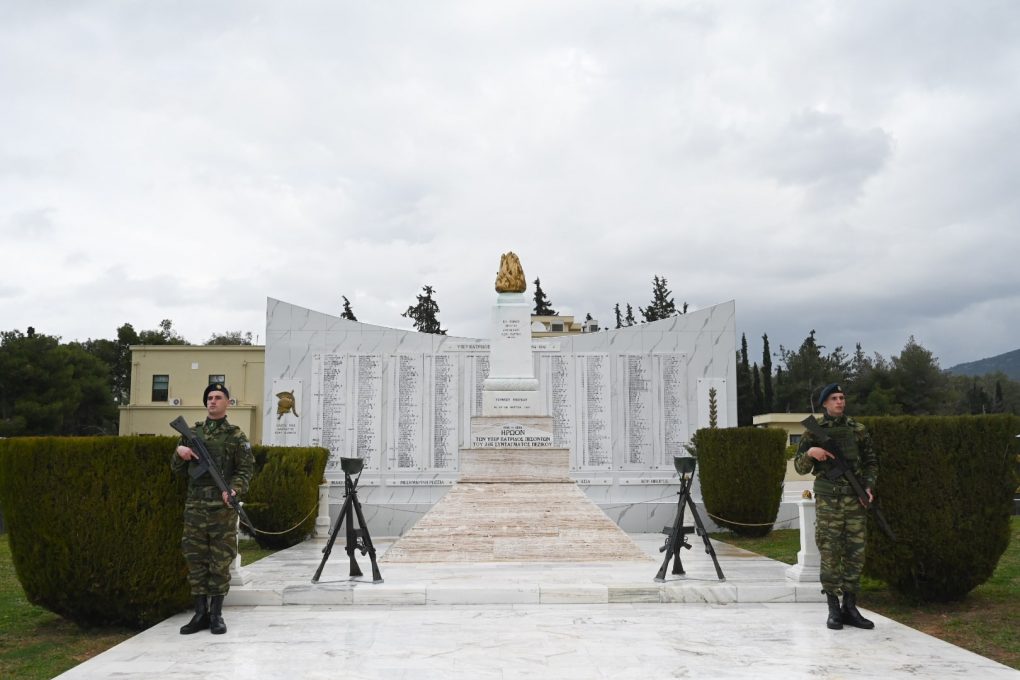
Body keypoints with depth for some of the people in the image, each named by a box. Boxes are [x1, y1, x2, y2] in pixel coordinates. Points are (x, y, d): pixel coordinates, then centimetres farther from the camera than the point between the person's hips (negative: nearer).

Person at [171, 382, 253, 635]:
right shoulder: (192, 432, 14)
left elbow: (246, 469, -2)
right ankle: (200, 613, 14)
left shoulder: (235, 435, 2)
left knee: (220, 560, 1)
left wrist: (234, 489, -20)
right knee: (195, 558, 5)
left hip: (222, 507, -4)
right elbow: (178, 469, 19)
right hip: (194, 506, 4)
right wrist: (180, 452, -2)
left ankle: (216, 614, 10)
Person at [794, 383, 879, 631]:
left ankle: (850, 608, 14)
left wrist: (868, 486, -3)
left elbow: (871, 462, 12)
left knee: (855, 554, 5)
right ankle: (834, 610, 8)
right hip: (828, 501, -2)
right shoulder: (814, 432, 1)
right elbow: (800, 467, 4)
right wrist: (810, 453, -16)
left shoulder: (858, 430, 7)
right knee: (830, 555, 0)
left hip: (855, 501, 3)